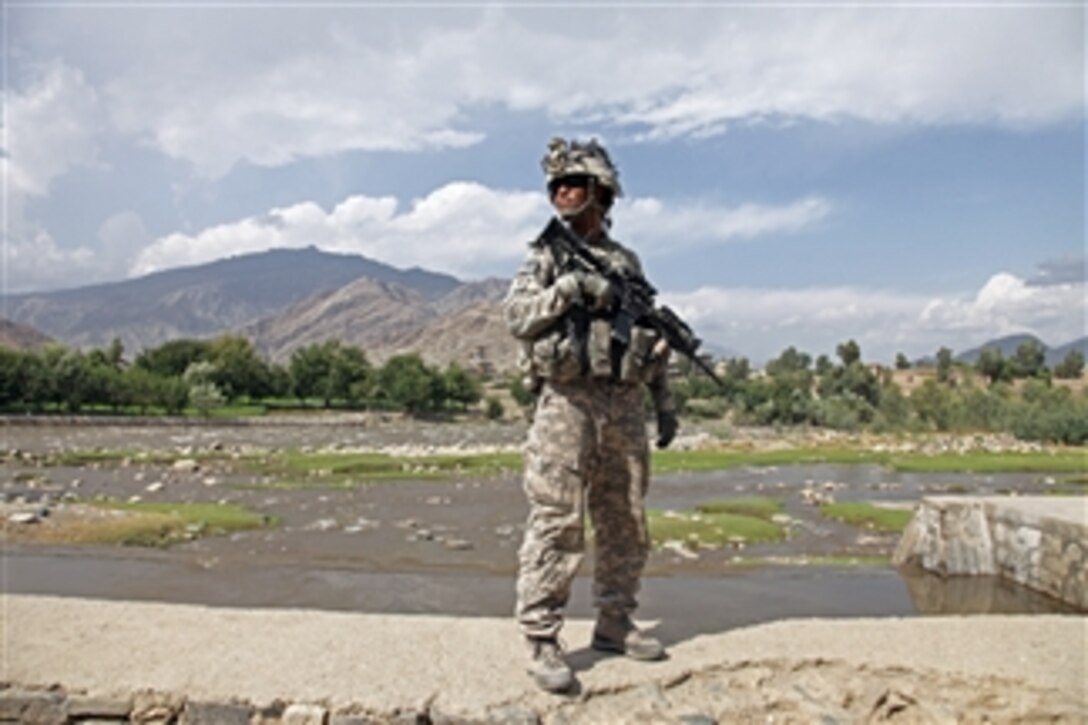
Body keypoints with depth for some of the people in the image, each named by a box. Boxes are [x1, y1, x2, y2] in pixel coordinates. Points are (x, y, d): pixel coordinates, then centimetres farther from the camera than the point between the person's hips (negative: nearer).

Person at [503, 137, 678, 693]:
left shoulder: (627, 262, 17)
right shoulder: (545, 255, 7)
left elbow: (652, 338, 18)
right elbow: (516, 316, -6)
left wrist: (664, 402, 13)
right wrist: (568, 287, -17)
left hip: (624, 405, 5)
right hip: (567, 401, -4)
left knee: (625, 524, 9)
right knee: (556, 523, -8)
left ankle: (614, 625, 23)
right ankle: (541, 640, -1)